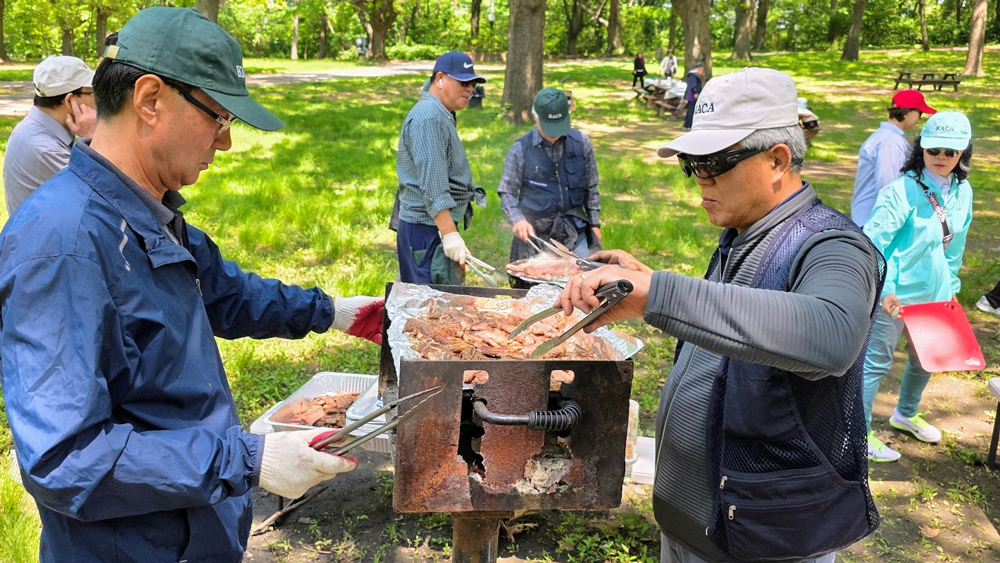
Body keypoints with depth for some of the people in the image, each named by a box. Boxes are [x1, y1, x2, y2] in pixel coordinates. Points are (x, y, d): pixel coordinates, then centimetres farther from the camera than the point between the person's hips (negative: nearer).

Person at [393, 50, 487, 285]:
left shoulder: (441, 116, 19)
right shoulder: (429, 118, -16)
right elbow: (432, 184, -23)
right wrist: (449, 233, -27)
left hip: (438, 224, 11)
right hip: (427, 228, -10)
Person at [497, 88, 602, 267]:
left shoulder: (581, 143, 2)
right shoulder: (521, 149, -4)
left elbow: (591, 188, 12)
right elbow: (507, 193, -2)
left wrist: (594, 223, 11)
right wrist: (517, 220, -19)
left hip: (575, 231, 2)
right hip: (535, 232, -2)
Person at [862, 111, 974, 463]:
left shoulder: (962, 192, 3)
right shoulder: (903, 190, -19)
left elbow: (955, 246, 15)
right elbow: (874, 240, -22)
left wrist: (951, 286, 18)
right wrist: (885, 289, -27)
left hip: (933, 294, 8)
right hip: (895, 294, -7)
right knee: (877, 362, 0)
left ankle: (906, 414, 46)